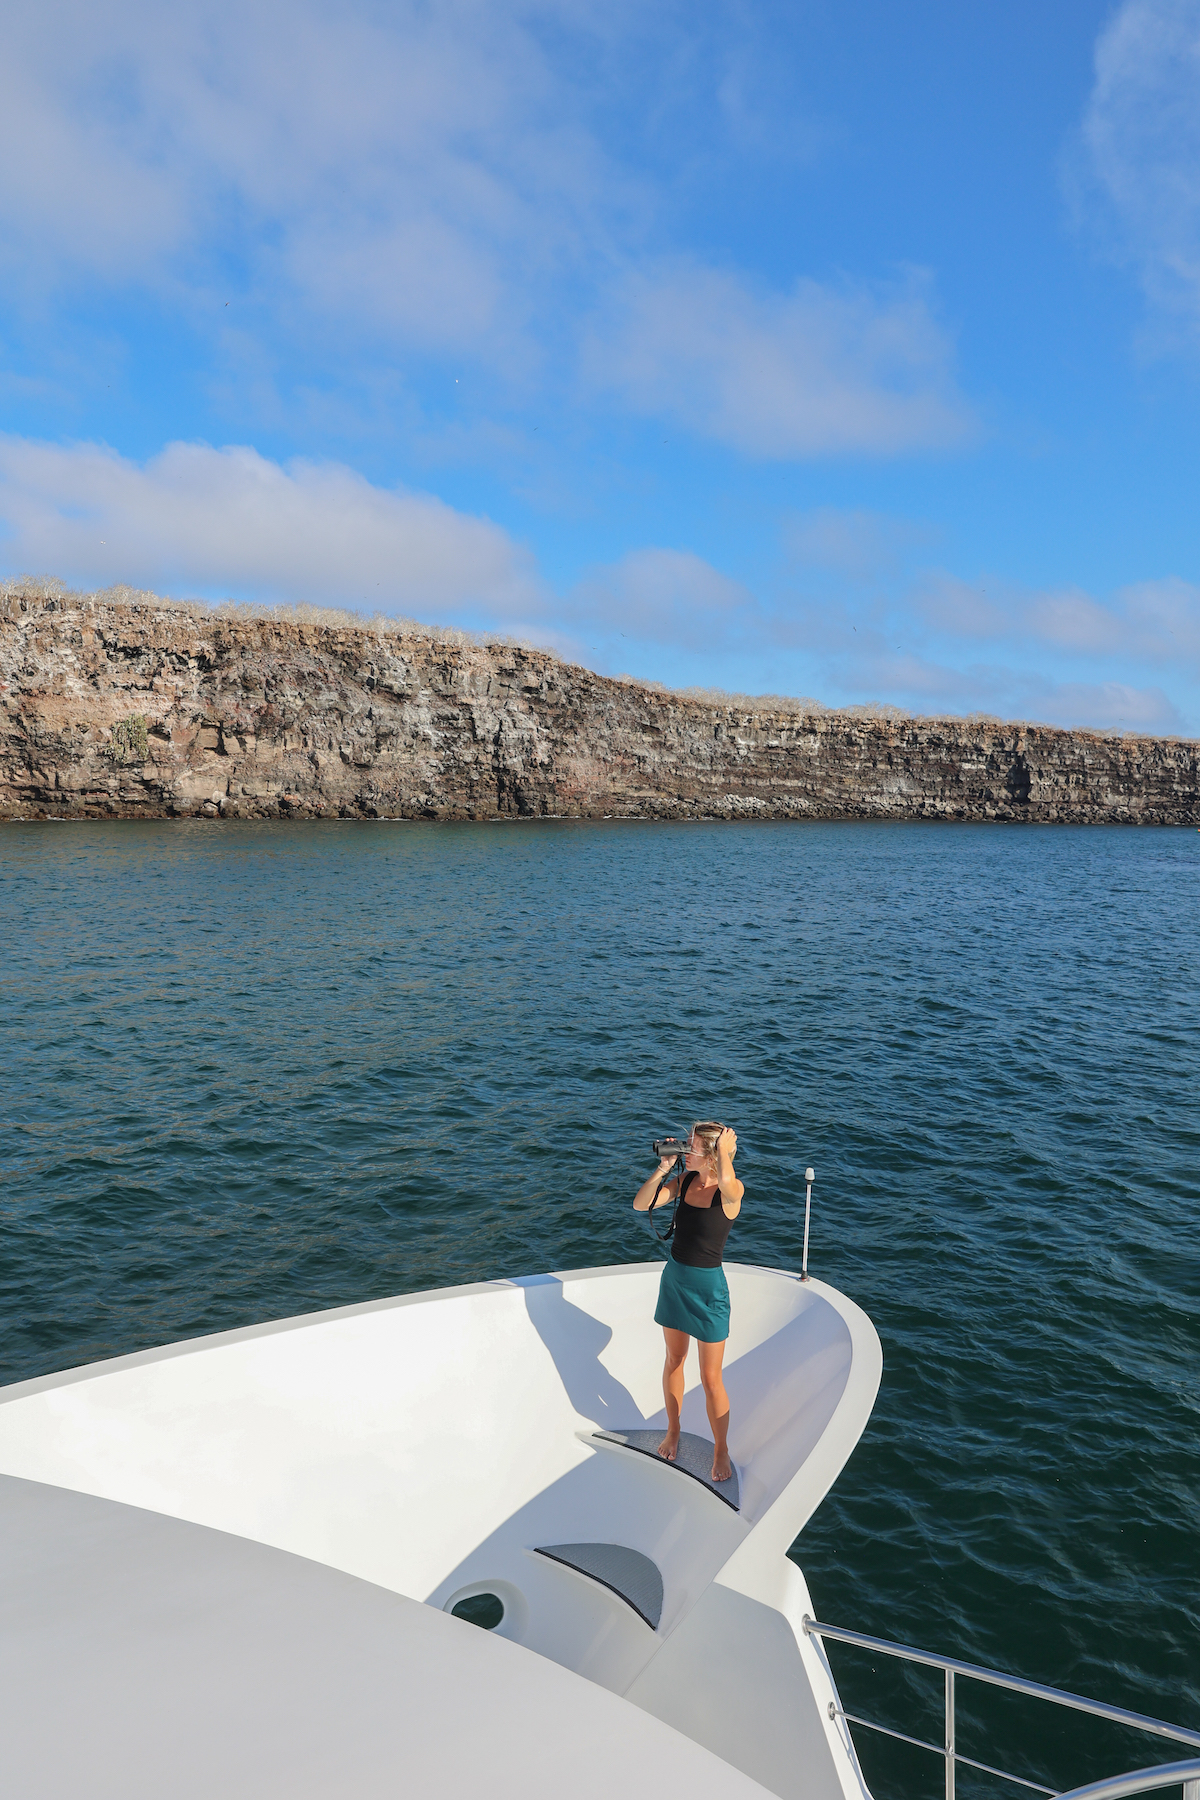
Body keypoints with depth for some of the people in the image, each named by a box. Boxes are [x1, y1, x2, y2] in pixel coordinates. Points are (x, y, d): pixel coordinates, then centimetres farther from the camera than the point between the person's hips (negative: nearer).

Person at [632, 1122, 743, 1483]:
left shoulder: (732, 1190, -19)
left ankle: (721, 1449, 29)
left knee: (710, 1379, 7)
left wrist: (726, 1150, -28)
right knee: (673, 1361, 21)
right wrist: (663, 1166, -16)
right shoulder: (685, 1180, -4)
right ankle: (673, 1431, 43)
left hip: (708, 1287, -5)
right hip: (674, 1278, 5)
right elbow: (640, 1204, -8)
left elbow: (726, 1183, -45)